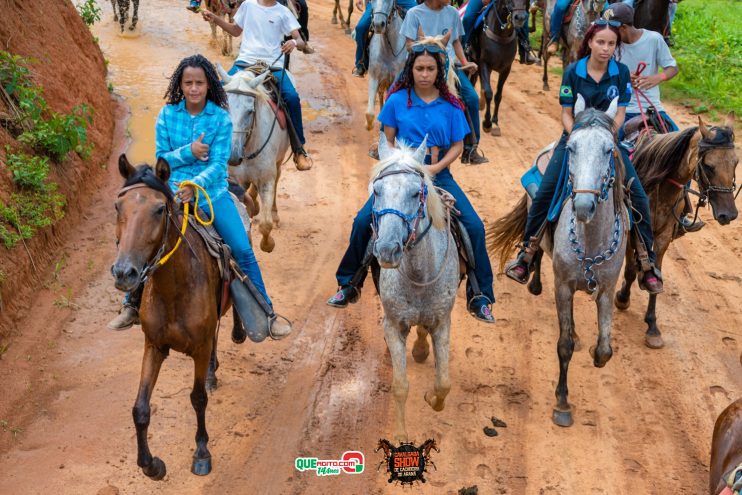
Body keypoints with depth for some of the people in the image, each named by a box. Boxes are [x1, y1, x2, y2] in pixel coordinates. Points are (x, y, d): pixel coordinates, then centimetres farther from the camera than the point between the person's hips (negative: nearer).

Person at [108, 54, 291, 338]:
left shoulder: (221, 118, -6)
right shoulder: (167, 115, -1)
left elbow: (219, 164, -12)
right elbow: (161, 157, 0)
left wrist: (196, 185, -29)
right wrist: (189, 152, -17)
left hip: (212, 193, -1)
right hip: (174, 193, 1)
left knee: (243, 252, -7)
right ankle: (132, 306, 21)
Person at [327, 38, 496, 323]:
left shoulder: (450, 105, 1)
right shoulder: (397, 99, 0)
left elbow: (457, 145, 2)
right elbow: (388, 140, 5)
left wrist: (437, 167, -14)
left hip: (439, 173, 0)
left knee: (475, 226, -14)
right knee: (363, 221, -15)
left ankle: (479, 297, 0)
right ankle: (349, 285, 6)